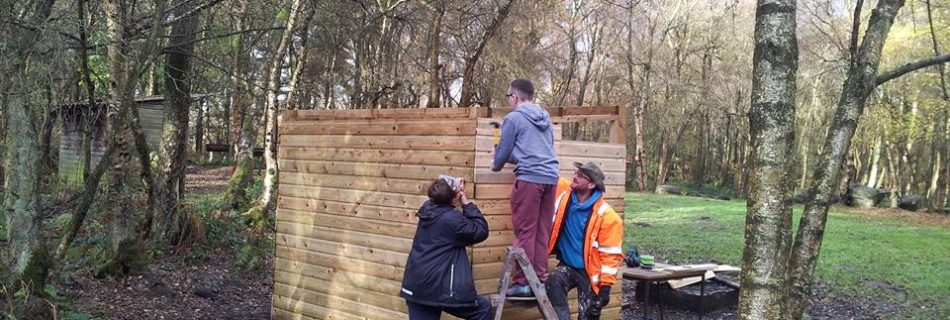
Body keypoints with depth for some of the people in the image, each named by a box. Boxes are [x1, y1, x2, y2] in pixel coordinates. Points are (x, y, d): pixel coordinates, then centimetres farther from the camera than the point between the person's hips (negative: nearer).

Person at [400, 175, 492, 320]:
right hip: (439, 289, -8)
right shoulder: (452, 219, -17)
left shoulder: (428, 208, 5)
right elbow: (482, 231, -6)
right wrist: (467, 203, -6)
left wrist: (457, 188, 11)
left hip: (415, 286, 8)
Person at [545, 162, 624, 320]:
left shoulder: (606, 215, -18)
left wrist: (606, 285, -17)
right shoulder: (563, 191, -6)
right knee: (553, 283, -30)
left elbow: (610, 254, -15)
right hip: (566, 266, 3)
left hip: (590, 272, -3)